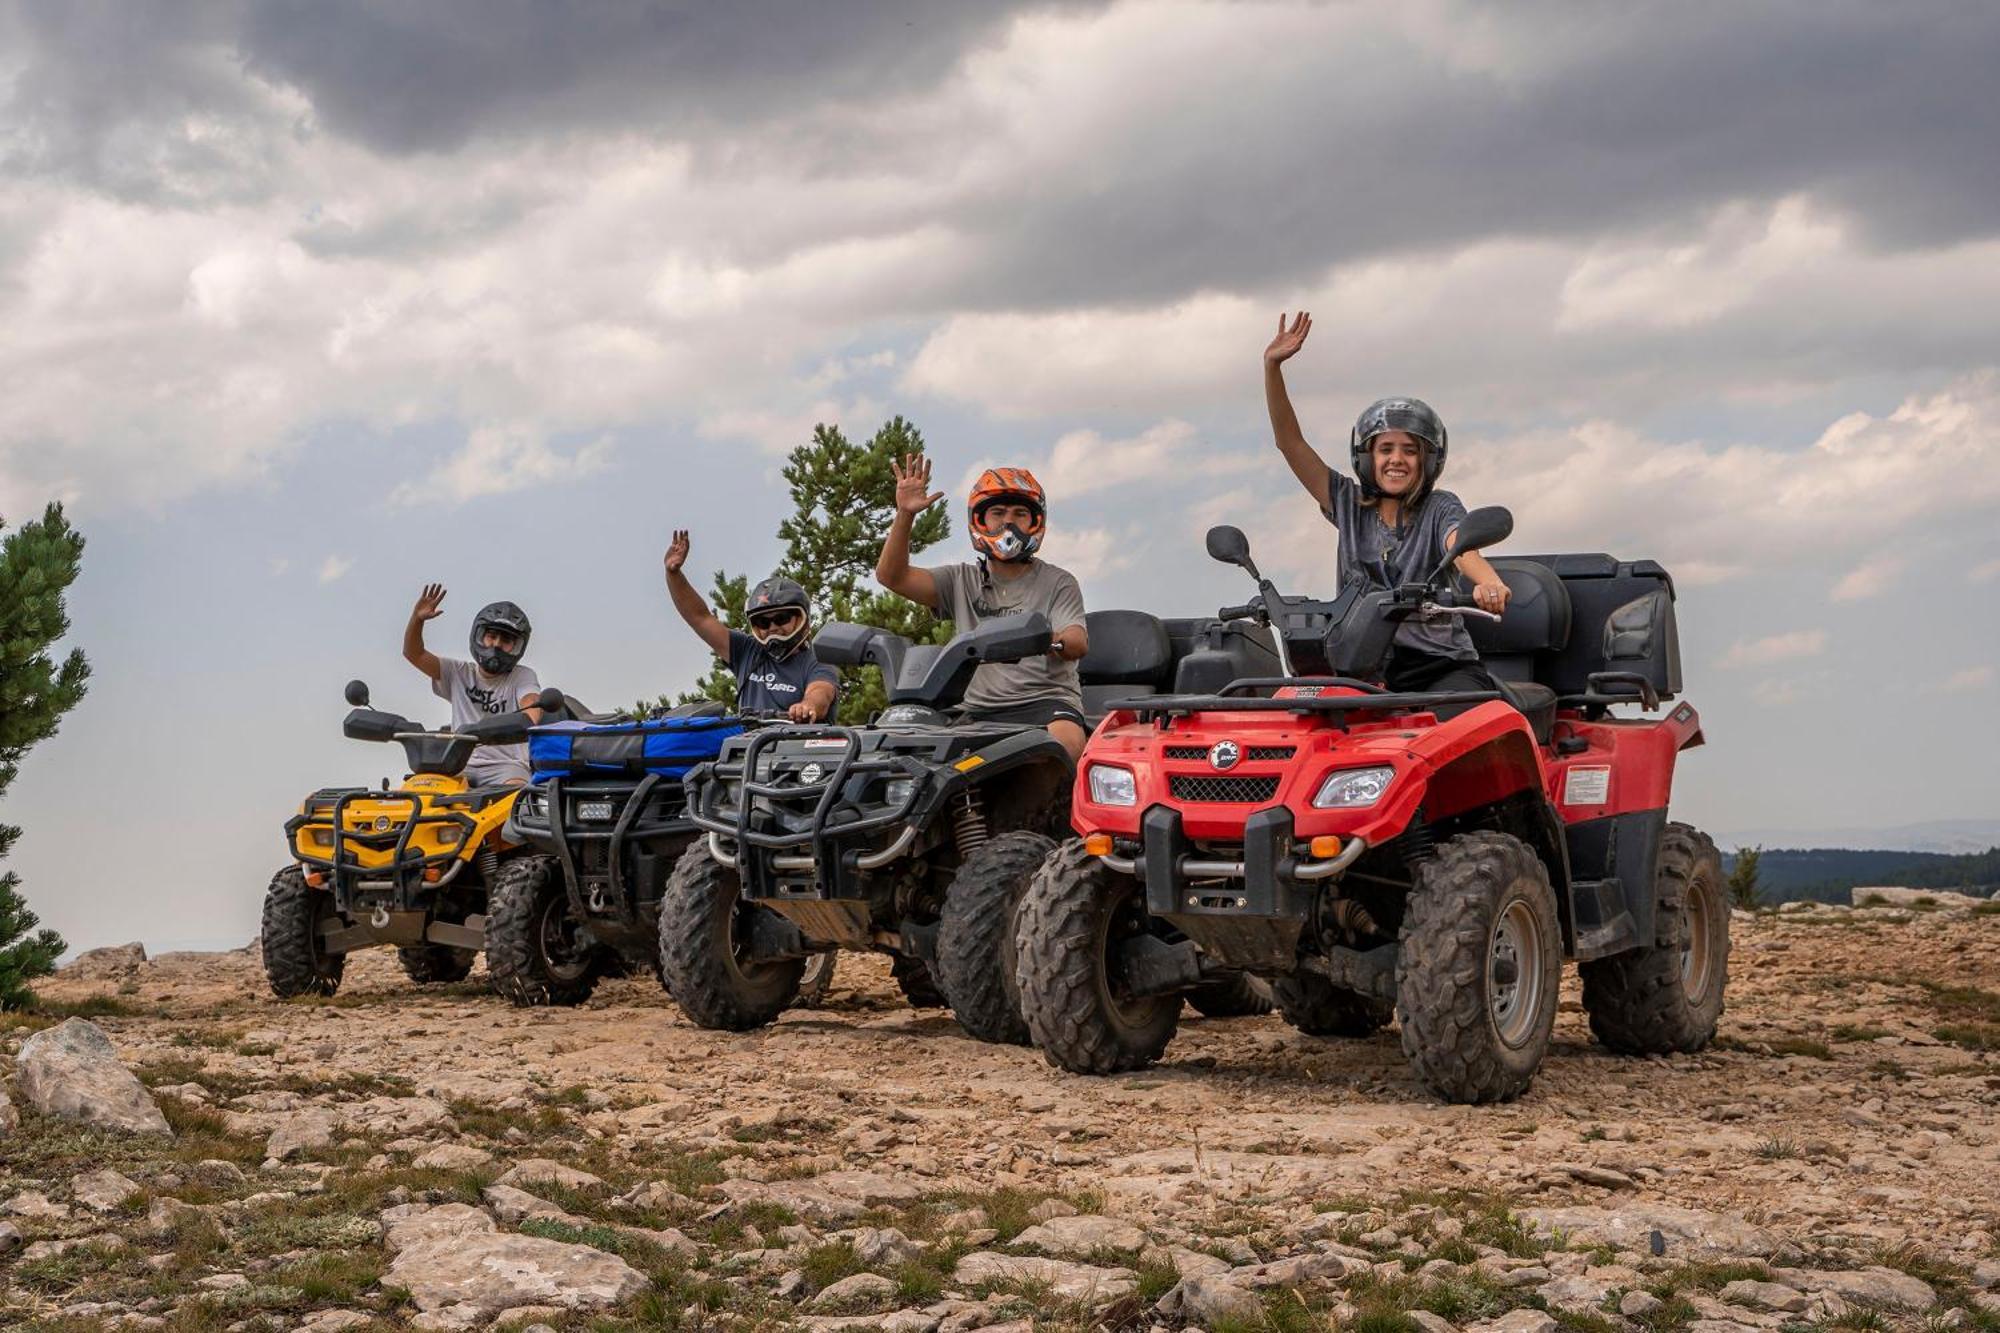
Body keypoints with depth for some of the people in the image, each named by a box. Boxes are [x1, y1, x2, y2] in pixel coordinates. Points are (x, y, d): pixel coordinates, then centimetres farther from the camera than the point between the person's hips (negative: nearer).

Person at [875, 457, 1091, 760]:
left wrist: (1049, 641, -32)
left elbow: (1079, 643, -6)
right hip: (979, 709, 3)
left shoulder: (1058, 583, 11)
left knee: (1067, 740, -37)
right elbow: (891, 576, 9)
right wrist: (904, 515, -6)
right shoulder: (962, 581, 19)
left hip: (1046, 698, -3)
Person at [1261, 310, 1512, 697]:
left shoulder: (1440, 509, 4)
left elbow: (1463, 547, -18)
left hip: (1443, 667, -3)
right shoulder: (1349, 505, 13)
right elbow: (1290, 443, 9)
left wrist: (1490, 583, -42)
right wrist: (1272, 366, -1)